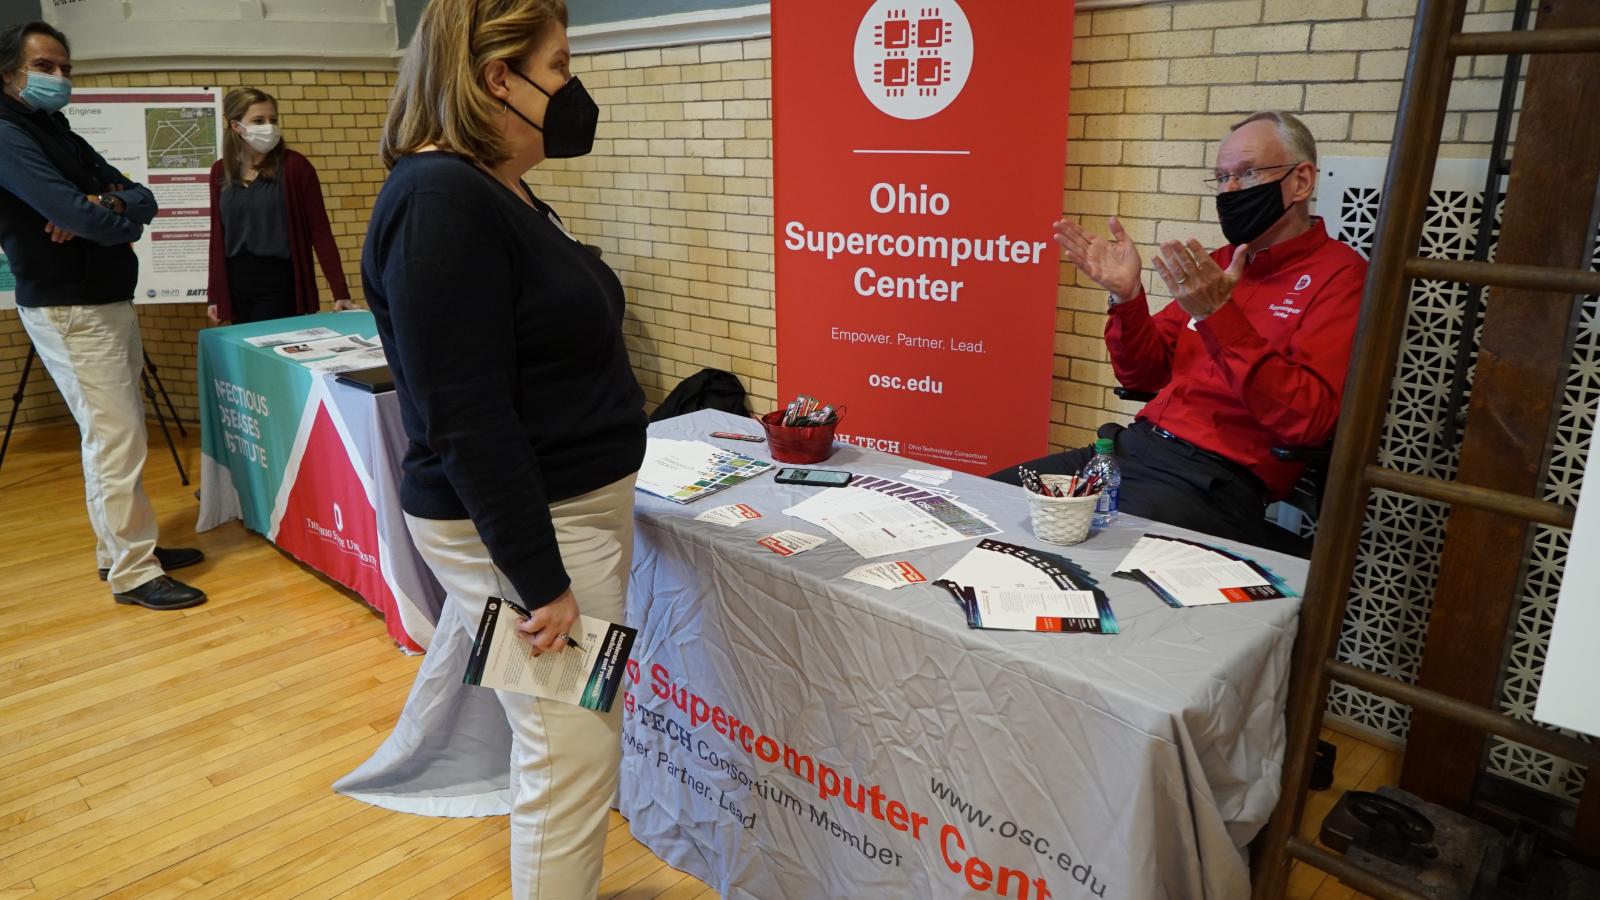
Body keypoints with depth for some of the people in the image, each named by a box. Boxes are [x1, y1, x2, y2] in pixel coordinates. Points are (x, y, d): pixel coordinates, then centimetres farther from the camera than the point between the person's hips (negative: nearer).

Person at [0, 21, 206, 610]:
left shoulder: (63, 135, 18)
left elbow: (141, 197, 8)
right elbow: (76, 214, -23)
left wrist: (109, 203, -14)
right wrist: (122, 217, -2)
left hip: (109, 301, 9)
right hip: (67, 311, -9)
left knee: (117, 432, 12)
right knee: (115, 437, -9)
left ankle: (121, 548, 22)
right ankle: (133, 574, -3)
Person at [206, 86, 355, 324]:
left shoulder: (294, 166, -6)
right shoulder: (220, 172, 7)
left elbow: (320, 231, -8)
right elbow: (218, 235, 13)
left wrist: (340, 292, -14)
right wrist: (214, 294, 11)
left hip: (281, 281, -5)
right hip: (237, 283, 5)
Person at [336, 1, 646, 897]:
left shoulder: (503, 192, 10)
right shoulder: (439, 204, -20)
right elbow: (467, 420, -24)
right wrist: (540, 577, -22)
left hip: (576, 501, 10)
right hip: (525, 525, -10)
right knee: (573, 759, 0)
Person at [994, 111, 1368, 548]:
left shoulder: (1338, 273, -6)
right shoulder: (1220, 264, 14)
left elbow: (1307, 421, -18)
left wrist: (1219, 316, -24)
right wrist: (1127, 295, -2)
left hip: (1218, 480, -7)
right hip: (1136, 445, 7)